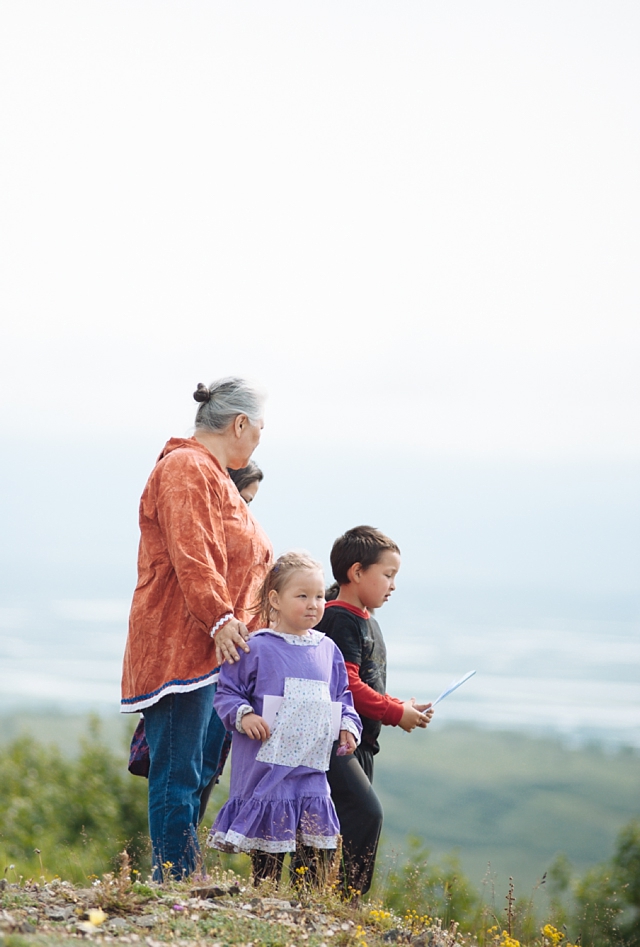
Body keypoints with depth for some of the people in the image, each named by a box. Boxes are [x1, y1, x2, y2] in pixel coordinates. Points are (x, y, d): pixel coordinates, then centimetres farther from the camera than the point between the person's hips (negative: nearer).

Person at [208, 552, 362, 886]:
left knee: (319, 859, 3)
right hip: (266, 768, -5)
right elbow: (226, 692, -2)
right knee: (267, 858, 0)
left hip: (312, 769, 5)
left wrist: (348, 726, 5)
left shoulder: (327, 650, 11)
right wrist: (243, 716, -19)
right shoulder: (256, 648, -5)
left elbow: (342, 696, 21)